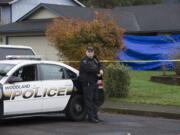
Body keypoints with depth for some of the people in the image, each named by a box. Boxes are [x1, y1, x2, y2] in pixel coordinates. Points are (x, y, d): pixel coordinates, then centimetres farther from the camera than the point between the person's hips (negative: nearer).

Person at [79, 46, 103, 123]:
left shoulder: (95, 59, 16)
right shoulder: (84, 61, -11)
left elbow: (100, 66, 17)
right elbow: (89, 69, -25)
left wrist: (100, 70, -8)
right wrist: (98, 71, -14)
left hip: (94, 82, 9)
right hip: (87, 83, -9)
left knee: (95, 99, 11)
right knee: (89, 100, -9)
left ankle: (95, 116, 17)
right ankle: (91, 117, -9)